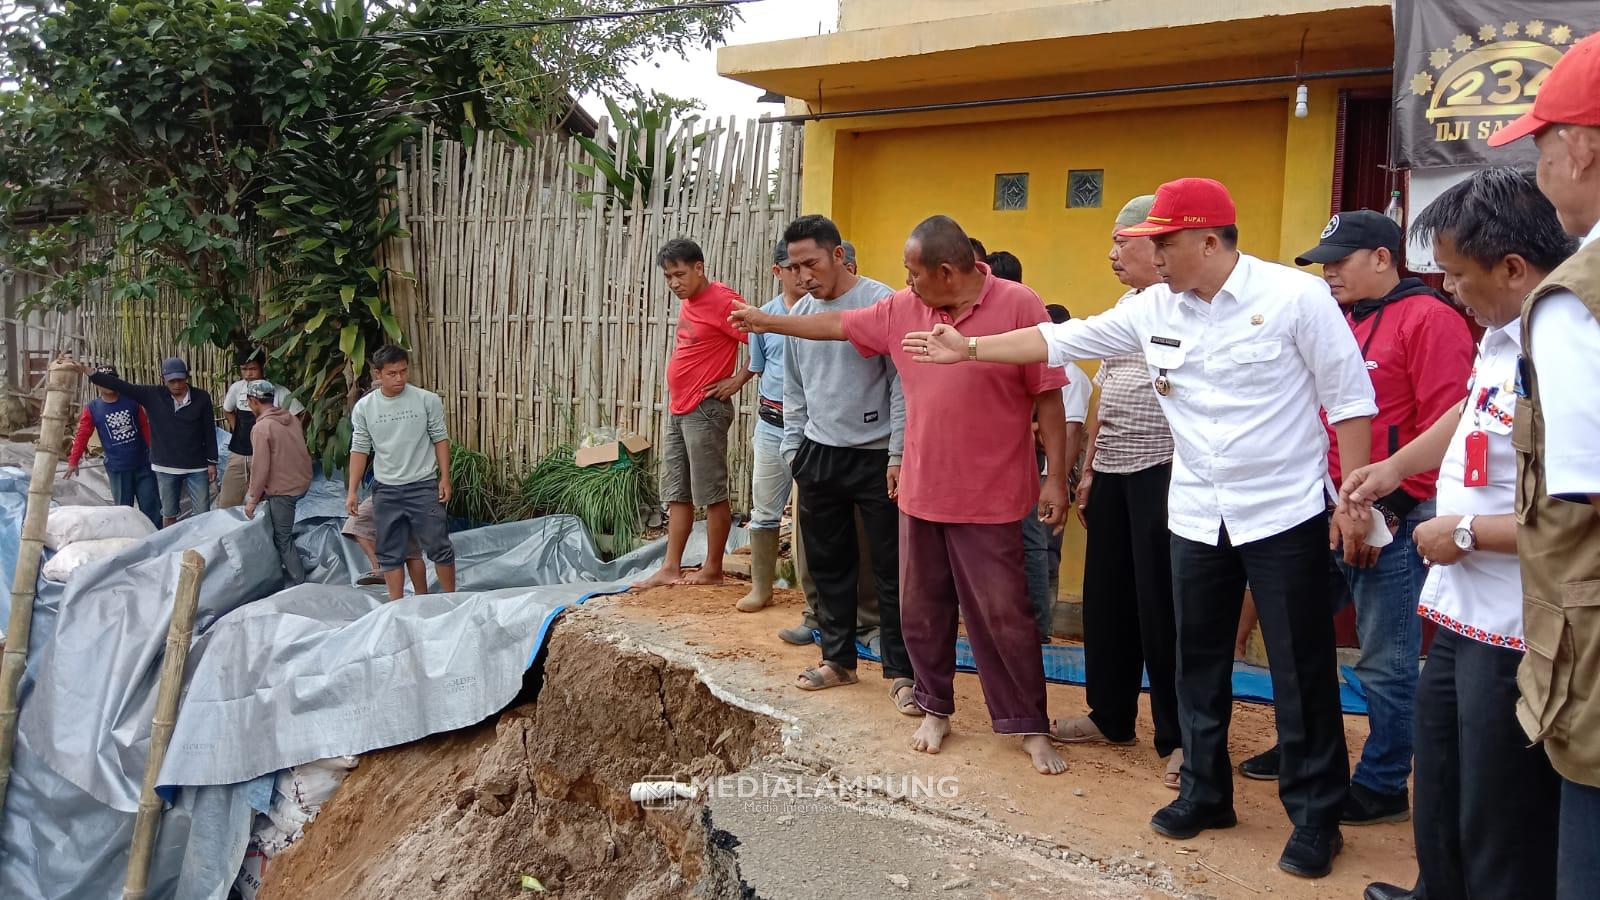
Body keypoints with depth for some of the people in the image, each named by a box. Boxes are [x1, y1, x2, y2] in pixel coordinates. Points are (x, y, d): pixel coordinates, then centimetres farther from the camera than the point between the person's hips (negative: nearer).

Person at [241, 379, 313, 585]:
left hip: (283, 489, -9)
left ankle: (299, 583, 5)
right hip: (302, 481, 9)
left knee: (283, 539, 2)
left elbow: (261, 467, -18)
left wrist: (253, 499, -8)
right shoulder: (291, 418, 6)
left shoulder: (261, 427, -17)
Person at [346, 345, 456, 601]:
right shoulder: (364, 407, -1)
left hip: (423, 486, -2)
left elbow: (440, 439, 0)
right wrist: (352, 491, 2)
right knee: (390, 553, 8)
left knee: (439, 547, 1)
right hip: (385, 490, 2)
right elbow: (359, 449, 4)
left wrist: (445, 479, -5)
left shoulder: (427, 400, -6)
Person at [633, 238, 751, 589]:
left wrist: (738, 379, -13)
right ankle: (671, 568, 17)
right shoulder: (690, 302, 13)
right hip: (678, 409, 10)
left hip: (705, 411, -9)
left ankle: (712, 570, 10)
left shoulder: (722, 301, -15)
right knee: (677, 493, 11)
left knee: (711, 494, 0)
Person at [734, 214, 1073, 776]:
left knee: (1004, 615, 1)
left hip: (990, 499, -5)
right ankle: (935, 708, 32)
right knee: (922, 610, 14)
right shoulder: (902, 310, 5)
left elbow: (1048, 397, -9)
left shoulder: (1018, 305, -11)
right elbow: (838, 326, 19)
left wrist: (1056, 478, -10)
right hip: (920, 493, 6)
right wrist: (769, 322, 26)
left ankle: (1030, 728, 16)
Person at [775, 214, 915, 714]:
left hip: (876, 457, -5)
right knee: (828, 564, 13)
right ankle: (838, 658, 27)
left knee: (891, 568, 1)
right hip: (819, 455, 6)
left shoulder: (881, 302, -9)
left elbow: (902, 385, -10)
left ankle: (900, 671, 11)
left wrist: (898, 456, -13)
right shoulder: (799, 313, 9)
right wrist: (793, 448, 12)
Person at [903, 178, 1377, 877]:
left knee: (1301, 672, 5)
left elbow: (1350, 398, -8)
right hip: (1196, 518, 5)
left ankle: (1315, 816, 21)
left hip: (1286, 513, -5)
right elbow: (1062, 339, 7)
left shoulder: (1295, 295, -11)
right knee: (1198, 663, 14)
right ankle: (1204, 792, 32)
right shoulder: (1153, 309, 2)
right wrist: (969, 348, 6)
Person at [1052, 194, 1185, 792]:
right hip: (1111, 471, 8)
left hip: (1161, 469, -8)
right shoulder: (1125, 304, 17)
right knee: (1105, 597, 13)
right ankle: (1110, 715, 28)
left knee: (1161, 604, -2)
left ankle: (1177, 737, 12)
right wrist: (1088, 469, 18)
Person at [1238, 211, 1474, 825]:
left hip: (1390, 519, -8)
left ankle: (1383, 786, 17)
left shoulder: (1429, 320, -9)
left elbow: (1444, 428, -15)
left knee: (1385, 661, 2)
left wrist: (1391, 506, -17)